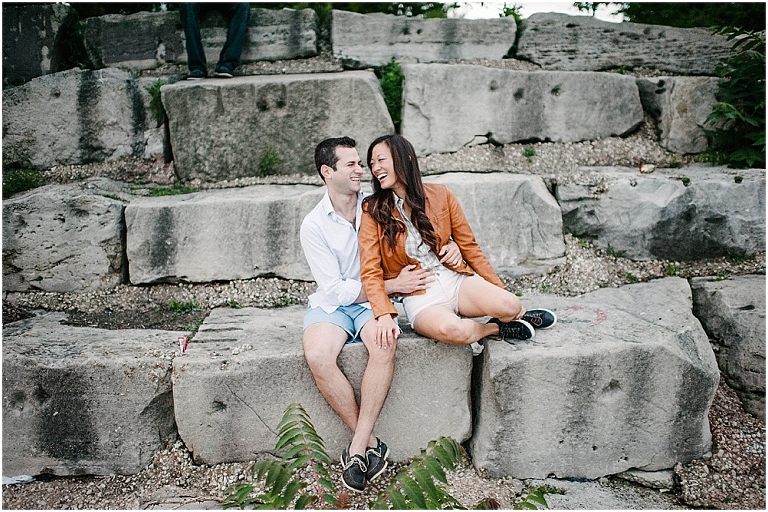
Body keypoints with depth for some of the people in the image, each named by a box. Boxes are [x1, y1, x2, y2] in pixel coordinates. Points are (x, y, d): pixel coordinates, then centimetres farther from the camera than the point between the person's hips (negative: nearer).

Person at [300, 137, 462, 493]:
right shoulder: (314, 225, -6)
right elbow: (336, 289, -11)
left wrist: (449, 244, -9)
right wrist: (395, 285, -15)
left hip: (375, 302, 1)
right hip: (333, 303, 0)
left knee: (384, 345, -33)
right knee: (316, 356, -30)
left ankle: (357, 448, -22)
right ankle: (371, 443, -13)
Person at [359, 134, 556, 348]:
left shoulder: (440, 195, 3)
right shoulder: (373, 210, -3)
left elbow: (469, 246, 7)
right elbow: (370, 271, -9)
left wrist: (500, 289, 5)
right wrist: (384, 315, -25)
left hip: (456, 281, 2)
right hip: (419, 297, -2)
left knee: (509, 305, -26)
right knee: (452, 330, -35)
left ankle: (518, 314, 12)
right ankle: (496, 328, -2)